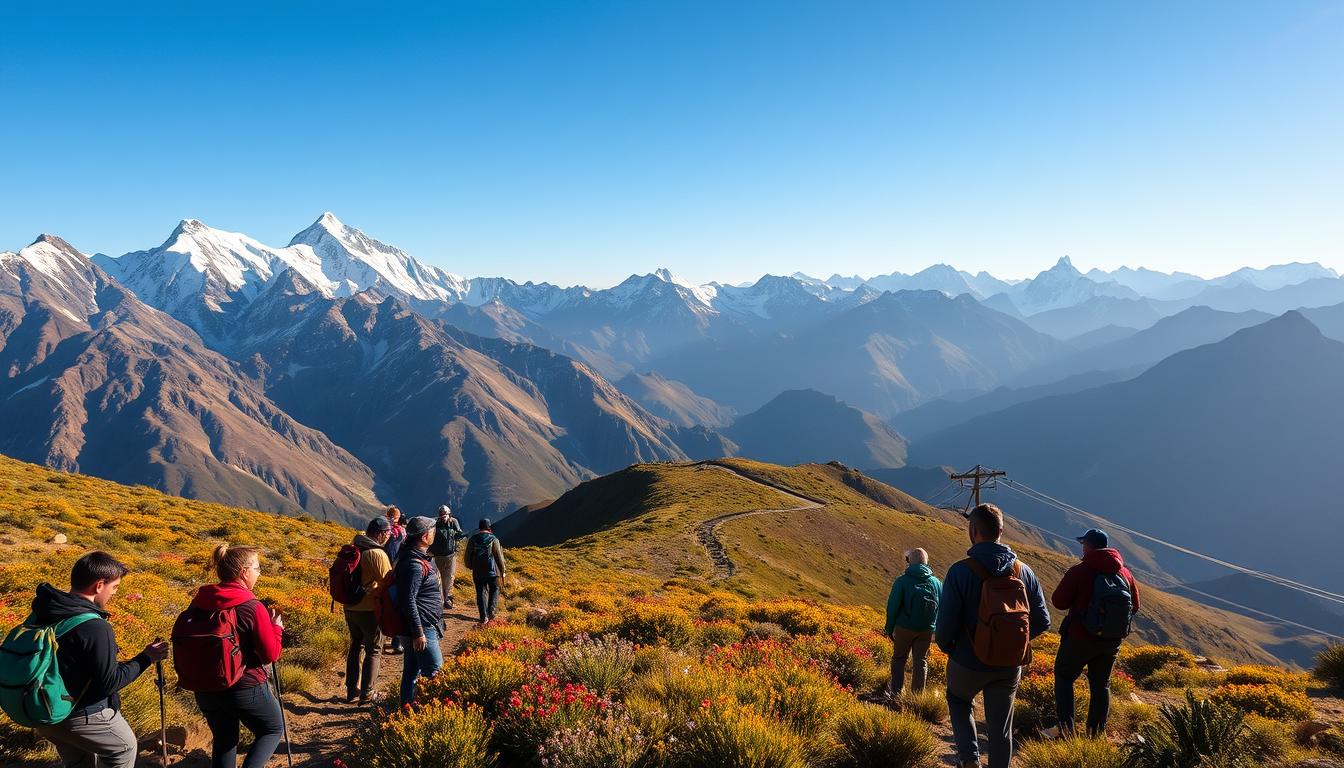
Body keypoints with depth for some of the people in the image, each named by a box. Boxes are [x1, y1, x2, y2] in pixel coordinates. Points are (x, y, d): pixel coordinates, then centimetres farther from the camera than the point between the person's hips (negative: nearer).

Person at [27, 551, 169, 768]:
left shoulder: (42, 611, -5)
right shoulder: (95, 628, -29)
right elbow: (109, 683, -22)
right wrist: (146, 659, -12)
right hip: (82, 716, -8)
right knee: (124, 748, 19)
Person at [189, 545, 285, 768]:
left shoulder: (199, 602, -4)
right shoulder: (253, 608, -21)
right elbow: (271, 655, -15)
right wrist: (276, 628, -1)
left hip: (205, 689, 5)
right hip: (245, 689, -5)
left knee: (223, 740, 24)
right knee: (273, 730, 17)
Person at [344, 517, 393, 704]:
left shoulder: (353, 549, 3)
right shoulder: (378, 554, -21)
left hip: (350, 607, 7)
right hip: (370, 610, -7)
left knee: (355, 646, 21)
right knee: (373, 651, 7)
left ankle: (352, 689, 28)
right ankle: (366, 694, 10)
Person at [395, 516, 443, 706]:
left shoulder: (418, 557, 10)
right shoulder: (414, 564, -23)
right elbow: (408, 601, -25)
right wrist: (418, 633, -22)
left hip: (422, 626, 10)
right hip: (421, 627, -10)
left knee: (413, 667, 18)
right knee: (434, 670, -2)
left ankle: (408, 704, 28)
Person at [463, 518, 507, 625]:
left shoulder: (472, 540, 0)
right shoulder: (493, 540, -9)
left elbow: (468, 556, 8)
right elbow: (499, 557, -7)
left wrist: (471, 566, 26)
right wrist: (502, 571, 3)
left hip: (478, 572, 2)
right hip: (492, 571, -2)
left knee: (481, 593, 10)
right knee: (494, 590, 19)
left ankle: (484, 616, 8)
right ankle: (491, 609, 3)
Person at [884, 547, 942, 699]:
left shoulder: (902, 581, -11)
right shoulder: (936, 583, 1)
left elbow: (892, 607, -10)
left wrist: (889, 629, 1)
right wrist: (935, 629, 16)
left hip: (905, 628, -2)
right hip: (927, 630, 3)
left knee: (899, 659, 15)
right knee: (921, 662, 12)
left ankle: (895, 692, 17)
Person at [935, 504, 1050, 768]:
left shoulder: (960, 571, -20)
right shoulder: (1023, 571, -7)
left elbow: (945, 625, -18)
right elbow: (1041, 621, -1)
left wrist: (947, 647, 4)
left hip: (969, 662, -3)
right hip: (1010, 666, 3)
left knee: (958, 701, 27)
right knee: (1001, 727, 17)